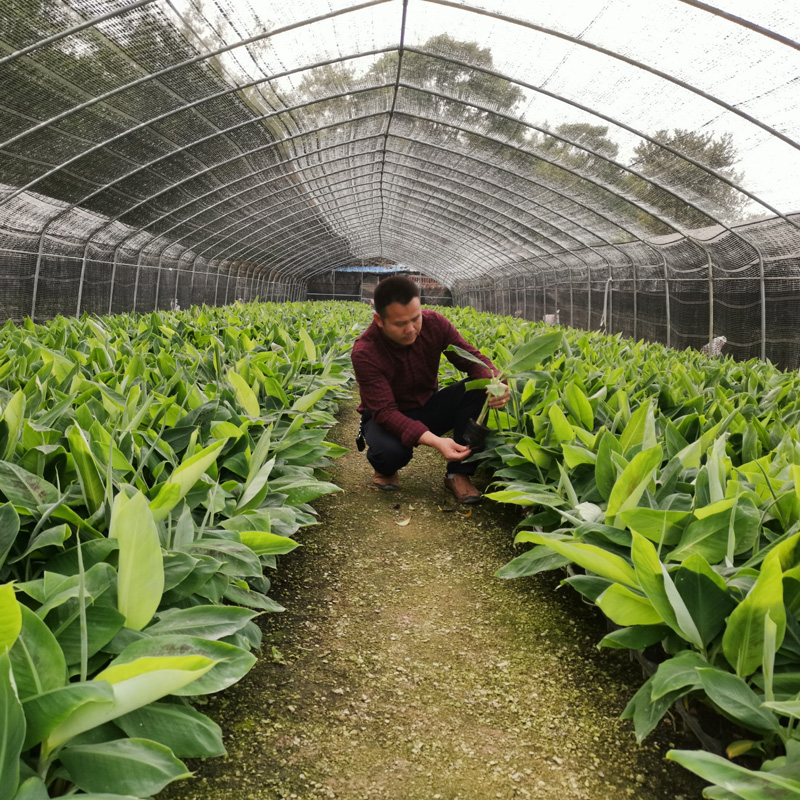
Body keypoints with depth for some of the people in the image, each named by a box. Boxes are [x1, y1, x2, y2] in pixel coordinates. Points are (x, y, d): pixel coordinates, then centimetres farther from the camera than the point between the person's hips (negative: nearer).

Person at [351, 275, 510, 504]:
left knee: (477, 389, -23)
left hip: (428, 407, 4)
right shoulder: (365, 352, -29)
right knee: (392, 450, -40)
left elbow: (472, 358, -13)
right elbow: (385, 411, -32)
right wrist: (434, 441, -46)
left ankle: (459, 473, -12)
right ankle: (385, 468, 1)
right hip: (384, 417, -4)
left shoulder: (435, 324, -17)